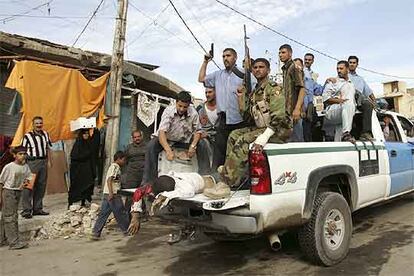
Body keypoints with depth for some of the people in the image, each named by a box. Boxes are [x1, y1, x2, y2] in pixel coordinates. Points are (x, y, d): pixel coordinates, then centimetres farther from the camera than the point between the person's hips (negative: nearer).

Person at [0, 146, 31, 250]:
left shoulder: (26, 166, 1)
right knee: (10, 217, -6)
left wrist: (26, 181, -9)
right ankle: (14, 242, -5)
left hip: (18, 192, 6)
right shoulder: (9, 167, -14)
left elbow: (29, 176, 15)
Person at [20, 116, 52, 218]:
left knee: (41, 186, 10)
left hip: (43, 162, 6)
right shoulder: (28, 136, -4)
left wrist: (49, 161, 13)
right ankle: (26, 210, 1)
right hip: (32, 162, -5)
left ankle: (37, 209, 20)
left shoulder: (45, 134, 12)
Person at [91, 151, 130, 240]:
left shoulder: (112, 166, 20)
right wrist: (111, 193, -27)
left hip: (106, 195, 10)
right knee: (121, 213, 3)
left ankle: (95, 233, 7)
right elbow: (109, 180, -20)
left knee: (103, 214, 8)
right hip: (113, 195, -9)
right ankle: (126, 230, 14)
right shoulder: (115, 167, -10)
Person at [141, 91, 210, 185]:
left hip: (185, 140, 2)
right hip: (168, 139, -2)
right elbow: (162, 132, -34)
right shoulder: (168, 111, -24)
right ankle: (147, 182, -24)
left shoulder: (193, 112, -16)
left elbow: (197, 131, -7)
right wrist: (168, 151, -48)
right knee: (151, 145, -28)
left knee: (202, 144, -20)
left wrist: (193, 146, -26)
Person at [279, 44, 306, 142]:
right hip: (287, 111, 9)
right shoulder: (285, 69, 18)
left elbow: (302, 89, -15)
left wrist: (297, 108, -24)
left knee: (296, 139, -5)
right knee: (289, 138, 11)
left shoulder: (294, 67, -7)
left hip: (293, 111, -9)